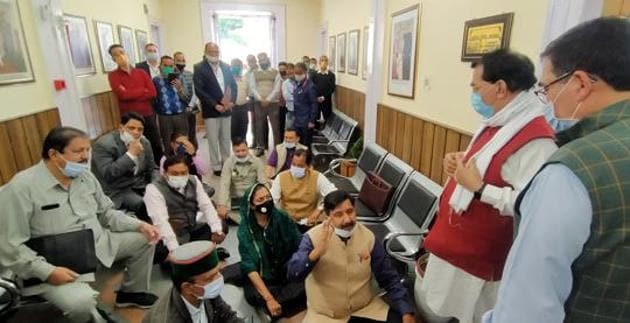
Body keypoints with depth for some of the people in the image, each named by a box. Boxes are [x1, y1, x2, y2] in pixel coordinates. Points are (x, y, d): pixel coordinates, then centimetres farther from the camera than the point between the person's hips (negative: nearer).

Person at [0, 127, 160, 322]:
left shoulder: (85, 176, 3)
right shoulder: (21, 187, -17)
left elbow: (106, 212, 12)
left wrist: (139, 225, -3)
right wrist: (48, 271, -26)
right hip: (57, 265, -7)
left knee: (143, 239, 4)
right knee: (81, 301, -32)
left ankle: (132, 292, 24)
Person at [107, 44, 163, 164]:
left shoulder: (141, 72, 9)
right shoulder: (113, 75, 0)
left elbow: (153, 93, -4)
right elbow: (122, 95, -16)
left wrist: (131, 94, -10)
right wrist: (143, 91, -7)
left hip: (148, 115, 3)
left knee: (157, 146, 10)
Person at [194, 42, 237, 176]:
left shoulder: (226, 67, 10)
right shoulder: (199, 68, -5)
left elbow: (233, 85, 9)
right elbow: (199, 90, -13)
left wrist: (231, 101, -9)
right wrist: (215, 105, -18)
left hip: (226, 109, 4)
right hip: (211, 110, -4)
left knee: (226, 139, 12)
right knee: (213, 140, 2)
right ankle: (216, 167, 13)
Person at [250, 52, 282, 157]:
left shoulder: (275, 73, 6)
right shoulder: (254, 73, 10)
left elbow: (277, 88, -3)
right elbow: (252, 88, 1)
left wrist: (268, 99, -13)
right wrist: (261, 99, -12)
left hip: (273, 103, -2)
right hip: (259, 103, 2)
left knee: (275, 126, 0)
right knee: (259, 126, 6)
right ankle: (260, 147, 15)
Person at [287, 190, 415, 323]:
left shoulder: (368, 237, -7)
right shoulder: (313, 237, -14)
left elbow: (389, 279, -2)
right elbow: (293, 274, -24)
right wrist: (317, 252, -38)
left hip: (366, 308, 2)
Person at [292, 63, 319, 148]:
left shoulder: (310, 86, -14)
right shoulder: (298, 85, 9)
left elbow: (314, 104, -15)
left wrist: (312, 121, -16)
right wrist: (295, 116, 15)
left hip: (306, 122, -7)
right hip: (297, 121, 8)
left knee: (306, 144, 3)